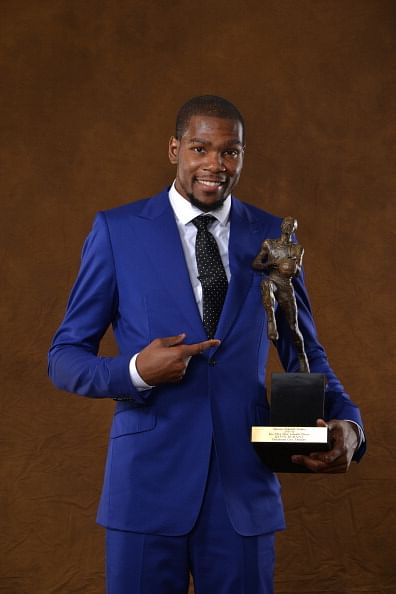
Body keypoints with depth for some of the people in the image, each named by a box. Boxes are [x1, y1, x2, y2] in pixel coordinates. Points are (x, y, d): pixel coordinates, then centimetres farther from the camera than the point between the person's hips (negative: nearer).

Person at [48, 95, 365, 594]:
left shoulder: (271, 236, 6)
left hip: (245, 487, 2)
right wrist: (137, 371, -19)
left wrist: (346, 424, -9)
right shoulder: (116, 231, -1)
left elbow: (303, 353, 11)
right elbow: (64, 359, 1)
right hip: (148, 484, -2)